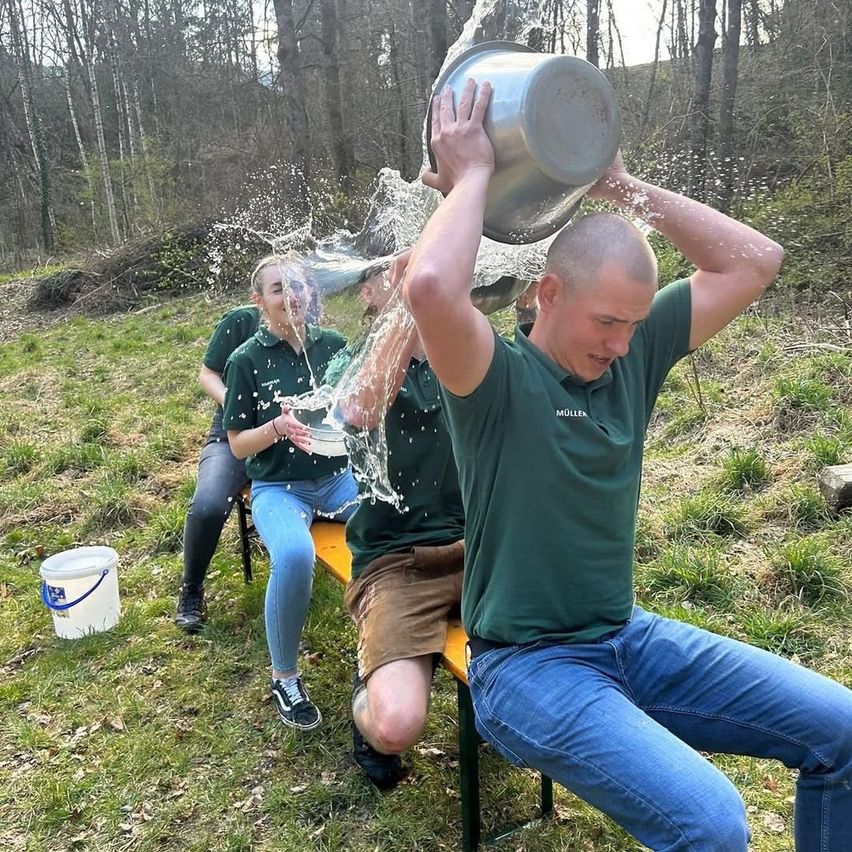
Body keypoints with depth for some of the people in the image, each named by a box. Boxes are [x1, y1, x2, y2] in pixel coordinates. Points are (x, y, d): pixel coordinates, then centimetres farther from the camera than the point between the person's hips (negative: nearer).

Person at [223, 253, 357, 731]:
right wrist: (278, 427, -20)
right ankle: (285, 677, -11)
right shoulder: (247, 360, -2)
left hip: (339, 475, 3)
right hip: (279, 487, -3)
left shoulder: (333, 344, 6)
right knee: (295, 555, -35)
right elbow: (238, 445, -1)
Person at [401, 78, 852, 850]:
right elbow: (430, 288, -37)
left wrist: (622, 187, -1)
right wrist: (471, 177, -20)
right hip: (528, 663, -6)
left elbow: (755, 261, 3)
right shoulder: (496, 380, -15)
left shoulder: (634, 357, 2)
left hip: (630, 638, 7)